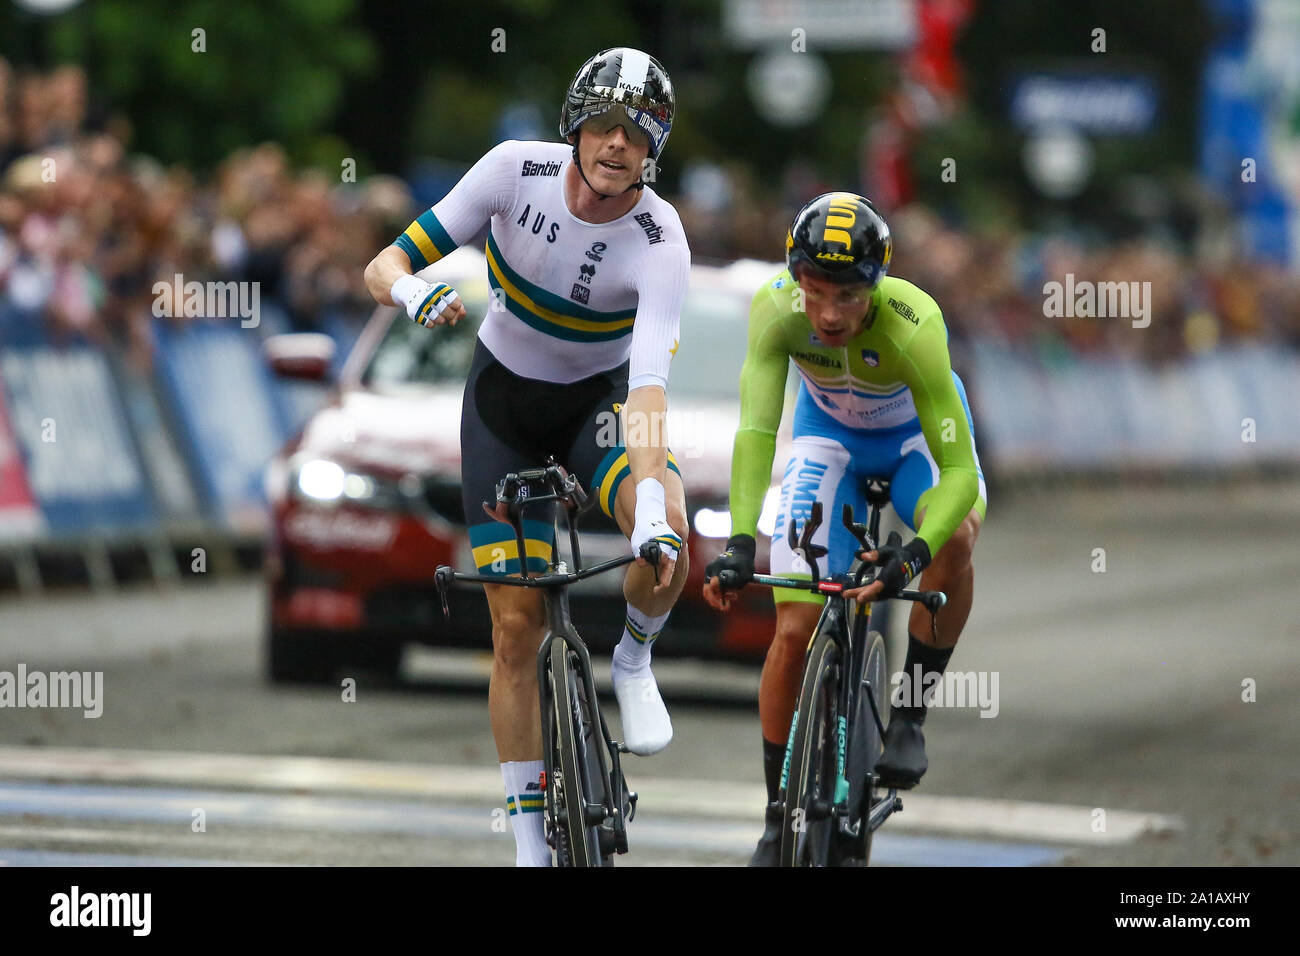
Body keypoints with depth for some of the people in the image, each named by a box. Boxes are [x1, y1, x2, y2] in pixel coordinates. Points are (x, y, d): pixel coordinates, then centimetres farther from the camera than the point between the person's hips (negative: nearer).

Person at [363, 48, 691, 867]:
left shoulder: (660, 242, -26)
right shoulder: (516, 171, -22)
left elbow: (650, 384, -37)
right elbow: (384, 267, -18)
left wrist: (653, 511, -51)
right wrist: (418, 292, -42)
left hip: (599, 400, -1)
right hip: (505, 401, 1)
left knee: (670, 536, -33)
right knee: (518, 624, -4)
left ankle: (636, 659, -1)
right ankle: (530, 837, 7)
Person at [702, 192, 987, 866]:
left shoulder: (912, 325, -40)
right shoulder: (777, 309, -34)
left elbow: (960, 471, -42)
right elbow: (756, 430, -40)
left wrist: (915, 555, -58)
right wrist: (740, 543, -54)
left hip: (917, 431, -2)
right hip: (828, 434, 2)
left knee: (954, 541, -35)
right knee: (794, 630, -8)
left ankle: (907, 716, -15)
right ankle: (779, 821, 9)